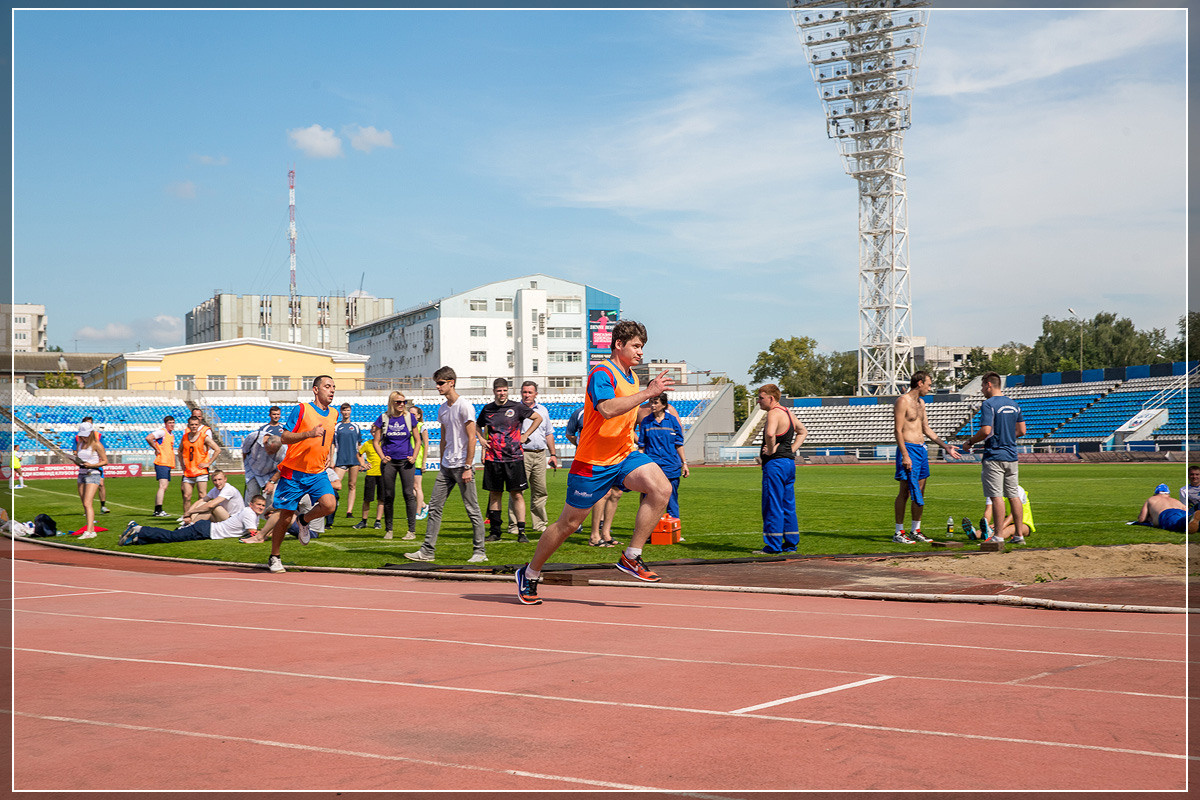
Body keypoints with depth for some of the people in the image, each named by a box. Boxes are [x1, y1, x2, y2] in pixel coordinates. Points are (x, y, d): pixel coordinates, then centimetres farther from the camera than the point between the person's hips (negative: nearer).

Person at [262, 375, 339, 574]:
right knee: (285, 517, 1)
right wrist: (309, 434, -25)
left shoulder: (333, 415, 10)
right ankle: (274, 558, 21)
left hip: (318, 473, 4)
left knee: (329, 504, -22)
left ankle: (305, 521, 11)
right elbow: (284, 438, -11)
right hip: (293, 473, -4)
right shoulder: (301, 410, -7)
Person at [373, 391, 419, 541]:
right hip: (389, 461, 1)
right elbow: (376, 441, 8)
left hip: (406, 461, -1)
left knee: (409, 494, -6)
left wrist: (414, 457, -3)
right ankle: (388, 530, 14)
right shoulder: (384, 418, 2)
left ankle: (412, 530, -3)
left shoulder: (409, 417, 3)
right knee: (388, 496, 4)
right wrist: (382, 457, -5)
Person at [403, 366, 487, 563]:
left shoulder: (464, 406, -10)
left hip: (462, 466, -8)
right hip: (446, 466, 8)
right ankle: (428, 551, 6)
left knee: (472, 509, -2)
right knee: (435, 507, 4)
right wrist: (442, 465, 19)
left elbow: (471, 438, -13)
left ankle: (480, 552, 5)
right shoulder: (442, 409, 14)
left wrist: (468, 467, -17)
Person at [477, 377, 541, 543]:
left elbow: (538, 418, 8)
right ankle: (495, 531, 15)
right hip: (493, 458, 3)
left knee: (517, 494, -6)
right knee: (494, 494, 8)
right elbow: (477, 426, 28)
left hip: (513, 457, -3)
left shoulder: (516, 407, -1)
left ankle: (521, 532, -5)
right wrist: (481, 439, 11)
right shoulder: (487, 409, 8)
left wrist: (525, 435, 3)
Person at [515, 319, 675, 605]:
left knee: (662, 488, -19)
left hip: (623, 455, 7)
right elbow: (607, 409, -34)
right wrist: (648, 393, -34)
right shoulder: (602, 373, -15)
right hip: (593, 462, -7)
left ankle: (631, 557, -11)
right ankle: (530, 574, 23)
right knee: (569, 523, 3)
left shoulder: (631, 376, 12)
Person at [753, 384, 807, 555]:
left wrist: (771, 450, -18)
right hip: (789, 462, 10)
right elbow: (803, 432, 29)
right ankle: (791, 543, 16)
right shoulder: (787, 413, 15)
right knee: (788, 506, 13)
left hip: (775, 464, -10)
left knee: (772, 506, -5)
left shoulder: (774, 413, -14)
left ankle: (773, 546, -3)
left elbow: (770, 433, -34)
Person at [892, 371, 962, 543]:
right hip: (908, 449, -9)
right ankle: (898, 532, -1)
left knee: (920, 492, 10)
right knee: (905, 491, -6)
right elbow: (898, 431, -15)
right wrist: (905, 456, -21)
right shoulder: (903, 401, -11)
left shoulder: (920, 402, 17)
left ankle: (916, 531, 16)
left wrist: (945, 446, 19)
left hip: (922, 449, 9)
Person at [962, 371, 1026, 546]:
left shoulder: (989, 404, -12)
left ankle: (998, 536, -7)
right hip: (1011, 455, 8)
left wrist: (970, 442, -5)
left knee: (996, 496, -6)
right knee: (1013, 495, 11)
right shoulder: (1014, 404, 12)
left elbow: (986, 431, -20)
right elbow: (1021, 430, 14)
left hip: (994, 456, -8)